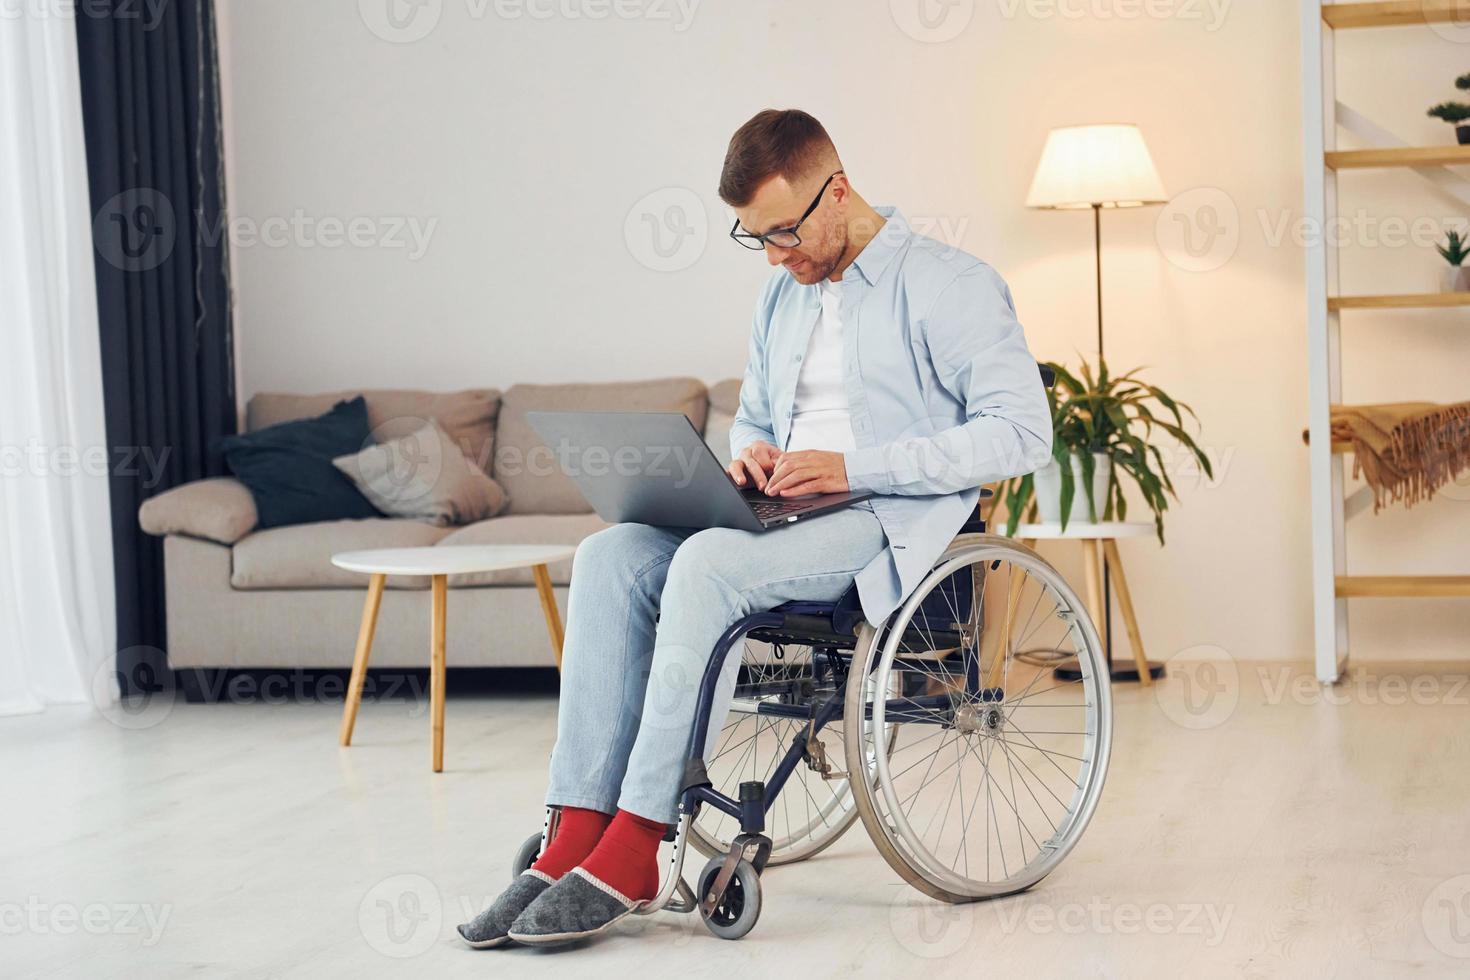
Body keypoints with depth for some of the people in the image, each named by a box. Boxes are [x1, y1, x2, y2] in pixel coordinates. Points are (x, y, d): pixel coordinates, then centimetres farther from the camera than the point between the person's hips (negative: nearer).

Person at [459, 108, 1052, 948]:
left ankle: (632, 853, -31)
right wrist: (750, 455, 2)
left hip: (892, 525, -7)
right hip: (785, 519, 7)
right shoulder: (784, 296, 20)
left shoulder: (950, 285, -4)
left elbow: (1022, 433, -12)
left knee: (709, 562, -34)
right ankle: (577, 839, -28)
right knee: (611, 557, -20)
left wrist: (852, 467, -18)